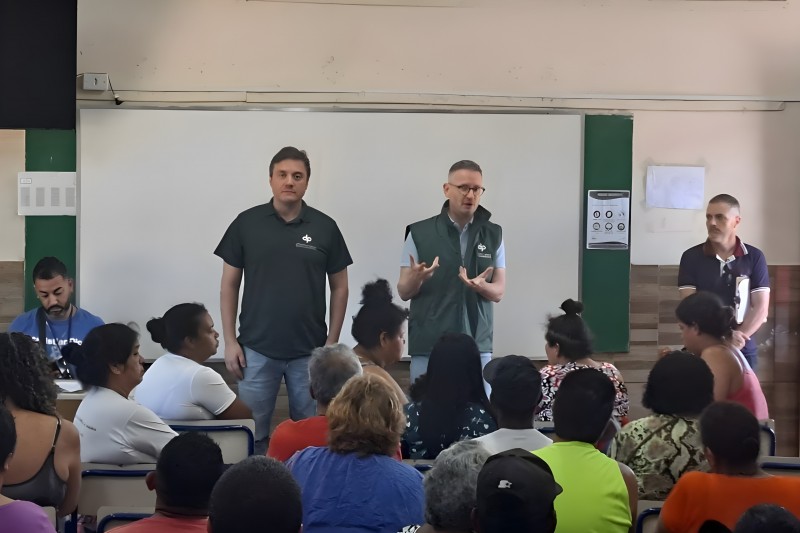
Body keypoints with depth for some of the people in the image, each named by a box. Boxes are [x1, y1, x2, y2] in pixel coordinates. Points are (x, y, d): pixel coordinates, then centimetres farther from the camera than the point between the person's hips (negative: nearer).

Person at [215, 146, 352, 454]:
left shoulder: (325, 227, 0)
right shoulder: (246, 223, -1)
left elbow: (339, 287, 5)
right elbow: (229, 285, 4)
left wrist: (332, 342, -1)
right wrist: (230, 341, -3)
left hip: (309, 351, 0)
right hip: (256, 349, 0)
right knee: (253, 433, 5)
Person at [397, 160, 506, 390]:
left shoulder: (494, 235, 6)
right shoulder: (419, 233, 0)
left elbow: (498, 292, 6)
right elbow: (404, 292, 2)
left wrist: (480, 286, -17)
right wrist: (417, 277, -20)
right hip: (428, 347, -1)